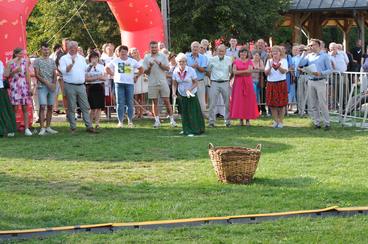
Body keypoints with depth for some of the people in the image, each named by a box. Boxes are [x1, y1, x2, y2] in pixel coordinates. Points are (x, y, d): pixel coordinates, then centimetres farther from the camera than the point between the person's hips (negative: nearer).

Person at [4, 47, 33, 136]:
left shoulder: (25, 61, 6)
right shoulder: (10, 63, 0)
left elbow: (27, 75, 6)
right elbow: (6, 75, 0)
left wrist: (29, 88, 3)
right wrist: (14, 71, -14)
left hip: (24, 87, 2)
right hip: (14, 88, -2)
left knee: (25, 108, 3)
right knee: (14, 108, -3)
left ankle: (26, 129, 5)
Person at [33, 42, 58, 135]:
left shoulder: (52, 61, 14)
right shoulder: (37, 61, 2)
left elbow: (55, 74, 11)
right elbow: (37, 75, -4)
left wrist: (54, 84, -7)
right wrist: (47, 83, -13)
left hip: (52, 86, 5)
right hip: (42, 86, -5)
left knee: (50, 107, 5)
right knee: (42, 106, -12)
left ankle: (48, 127, 11)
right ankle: (42, 128, -13)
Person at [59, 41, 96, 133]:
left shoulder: (81, 58, 14)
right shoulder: (64, 58, -1)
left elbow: (86, 69, 21)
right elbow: (63, 71, -13)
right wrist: (72, 63, -20)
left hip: (81, 86, 4)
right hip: (70, 86, -4)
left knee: (85, 107, 2)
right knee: (71, 107, 0)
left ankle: (89, 126, 4)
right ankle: (73, 127, 5)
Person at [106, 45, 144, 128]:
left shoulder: (132, 61, 8)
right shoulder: (115, 61, 8)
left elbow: (141, 69, 13)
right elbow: (107, 68, 16)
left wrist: (136, 77, 7)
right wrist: (113, 74, 6)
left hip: (130, 84, 0)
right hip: (119, 84, 0)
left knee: (130, 103, 1)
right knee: (120, 103, -2)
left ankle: (130, 121, 9)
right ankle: (120, 121, 1)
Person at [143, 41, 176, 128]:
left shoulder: (163, 56, 6)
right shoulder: (146, 57, 6)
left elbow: (167, 68, -1)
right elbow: (146, 72, 5)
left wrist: (159, 64, -14)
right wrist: (149, 67, -14)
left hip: (163, 82, -1)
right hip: (152, 83, 1)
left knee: (166, 101, -1)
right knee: (154, 101, 4)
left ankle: (172, 119, 4)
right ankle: (157, 120, 8)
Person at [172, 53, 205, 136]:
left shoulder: (191, 70, -16)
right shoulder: (175, 71, -5)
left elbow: (196, 83, -11)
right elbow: (174, 84, 3)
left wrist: (190, 89, -27)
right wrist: (174, 92, -15)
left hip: (191, 95, -3)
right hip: (181, 95, 3)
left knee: (192, 112, -4)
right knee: (184, 113, 9)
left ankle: (193, 130, 3)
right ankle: (186, 130, 23)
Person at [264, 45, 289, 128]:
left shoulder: (283, 60, 2)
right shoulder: (269, 61, 10)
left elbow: (284, 71, -12)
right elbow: (266, 72, 0)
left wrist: (278, 66, -30)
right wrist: (270, 67, -20)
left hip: (281, 83, -3)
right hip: (271, 84, 3)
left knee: (281, 104, -1)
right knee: (272, 104, 2)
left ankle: (281, 121, 9)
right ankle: (275, 121, 14)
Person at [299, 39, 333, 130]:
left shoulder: (324, 56, 1)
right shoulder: (309, 56, 13)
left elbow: (330, 70, -2)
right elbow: (301, 64, 0)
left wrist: (320, 73, -17)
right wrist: (304, 53, 0)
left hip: (320, 81, -5)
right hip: (311, 81, 5)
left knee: (322, 104, -8)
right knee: (313, 104, 5)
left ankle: (327, 123, -5)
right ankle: (316, 123, 11)